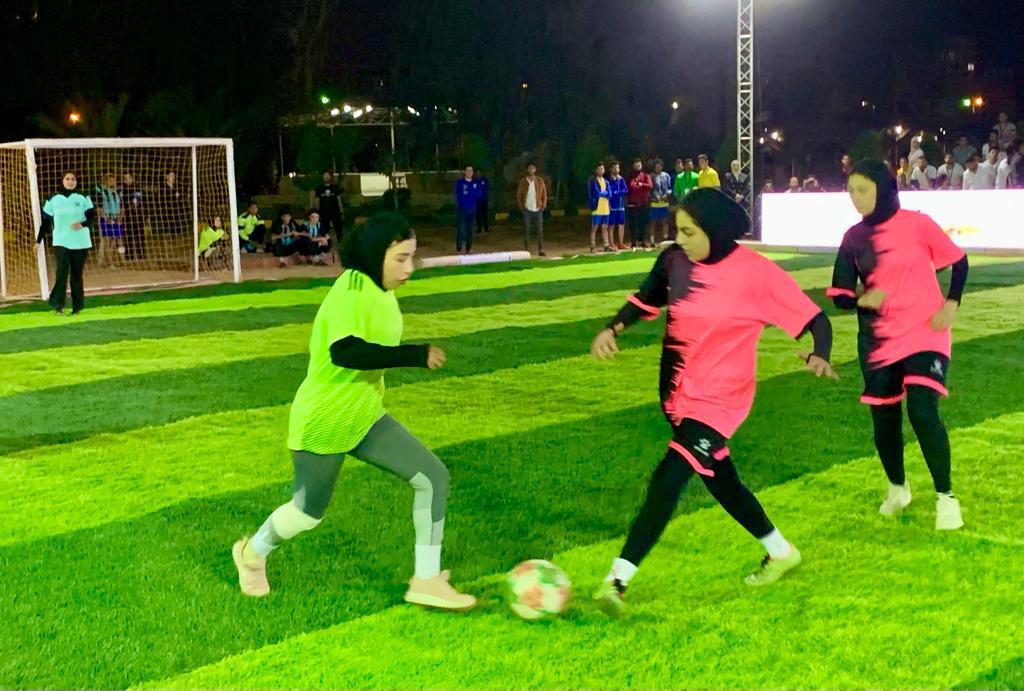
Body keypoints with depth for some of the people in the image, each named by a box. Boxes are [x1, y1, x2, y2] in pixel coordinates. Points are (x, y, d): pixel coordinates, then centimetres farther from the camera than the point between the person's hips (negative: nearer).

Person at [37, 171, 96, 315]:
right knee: (62, 271, -17)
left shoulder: (83, 199, 5)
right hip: (60, 242, -1)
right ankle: (58, 305, -14)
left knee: (77, 275, 3)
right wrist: (39, 240, 4)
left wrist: (82, 224, -22)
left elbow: (92, 217, -2)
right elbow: (45, 221, 8)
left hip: (80, 243, 1)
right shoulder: (53, 200, 6)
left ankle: (77, 307, 11)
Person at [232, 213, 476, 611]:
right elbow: (344, 351, -41)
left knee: (433, 477, -6)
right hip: (321, 423, -8)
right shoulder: (351, 291, -25)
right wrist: (415, 356, -39)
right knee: (309, 512, 11)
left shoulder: (380, 290, 2)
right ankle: (253, 553, 43)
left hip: (366, 418, 8)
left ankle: (427, 581, 2)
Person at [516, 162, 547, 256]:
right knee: (526, 230, 2)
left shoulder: (540, 180, 3)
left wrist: (544, 205, -2)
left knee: (540, 230, -1)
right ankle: (526, 250, 9)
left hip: (538, 209, 0)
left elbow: (544, 193, 6)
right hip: (527, 210, 0)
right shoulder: (523, 182, 1)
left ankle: (540, 250, 4)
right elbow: (518, 195, 5)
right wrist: (521, 206, -3)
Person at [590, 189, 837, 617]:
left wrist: (820, 355, -33)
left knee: (668, 479, -19)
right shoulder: (675, 260, -4)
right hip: (677, 392, 6)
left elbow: (815, 319, -13)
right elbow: (646, 301, 10)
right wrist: (613, 329, -8)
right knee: (719, 479, 20)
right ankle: (781, 553, 41)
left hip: (720, 399, -6)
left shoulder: (757, 273, -18)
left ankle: (618, 581, -16)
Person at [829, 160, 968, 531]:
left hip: (925, 334, -4)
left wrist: (951, 304, -11)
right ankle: (897, 489, 35)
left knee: (923, 412, -18)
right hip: (879, 341, 4)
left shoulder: (917, 223, -9)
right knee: (884, 420, 9)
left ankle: (945, 497, -1)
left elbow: (959, 261, 2)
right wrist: (863, 299, -20)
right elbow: (840, 295, 1)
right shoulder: (854, 238, 0)